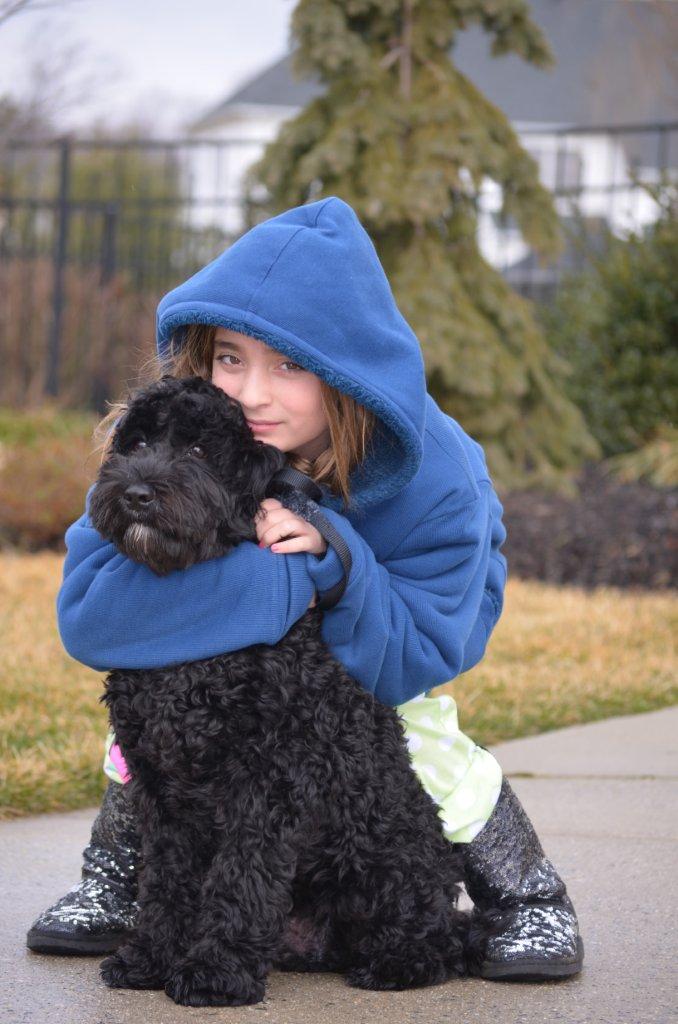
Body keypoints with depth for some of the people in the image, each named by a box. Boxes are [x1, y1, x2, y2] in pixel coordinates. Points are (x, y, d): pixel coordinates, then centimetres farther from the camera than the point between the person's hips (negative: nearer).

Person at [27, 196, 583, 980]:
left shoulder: (427, 476, -39)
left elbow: (412, 662, -34)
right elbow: (87, 612, -46)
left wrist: (336, 559, -53)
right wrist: (283, 579, -54)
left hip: (399, 603, -1)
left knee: (424, 742, -21)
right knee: (170, 672, -22)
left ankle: (530, 900, 5)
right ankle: (114, 883, -2)